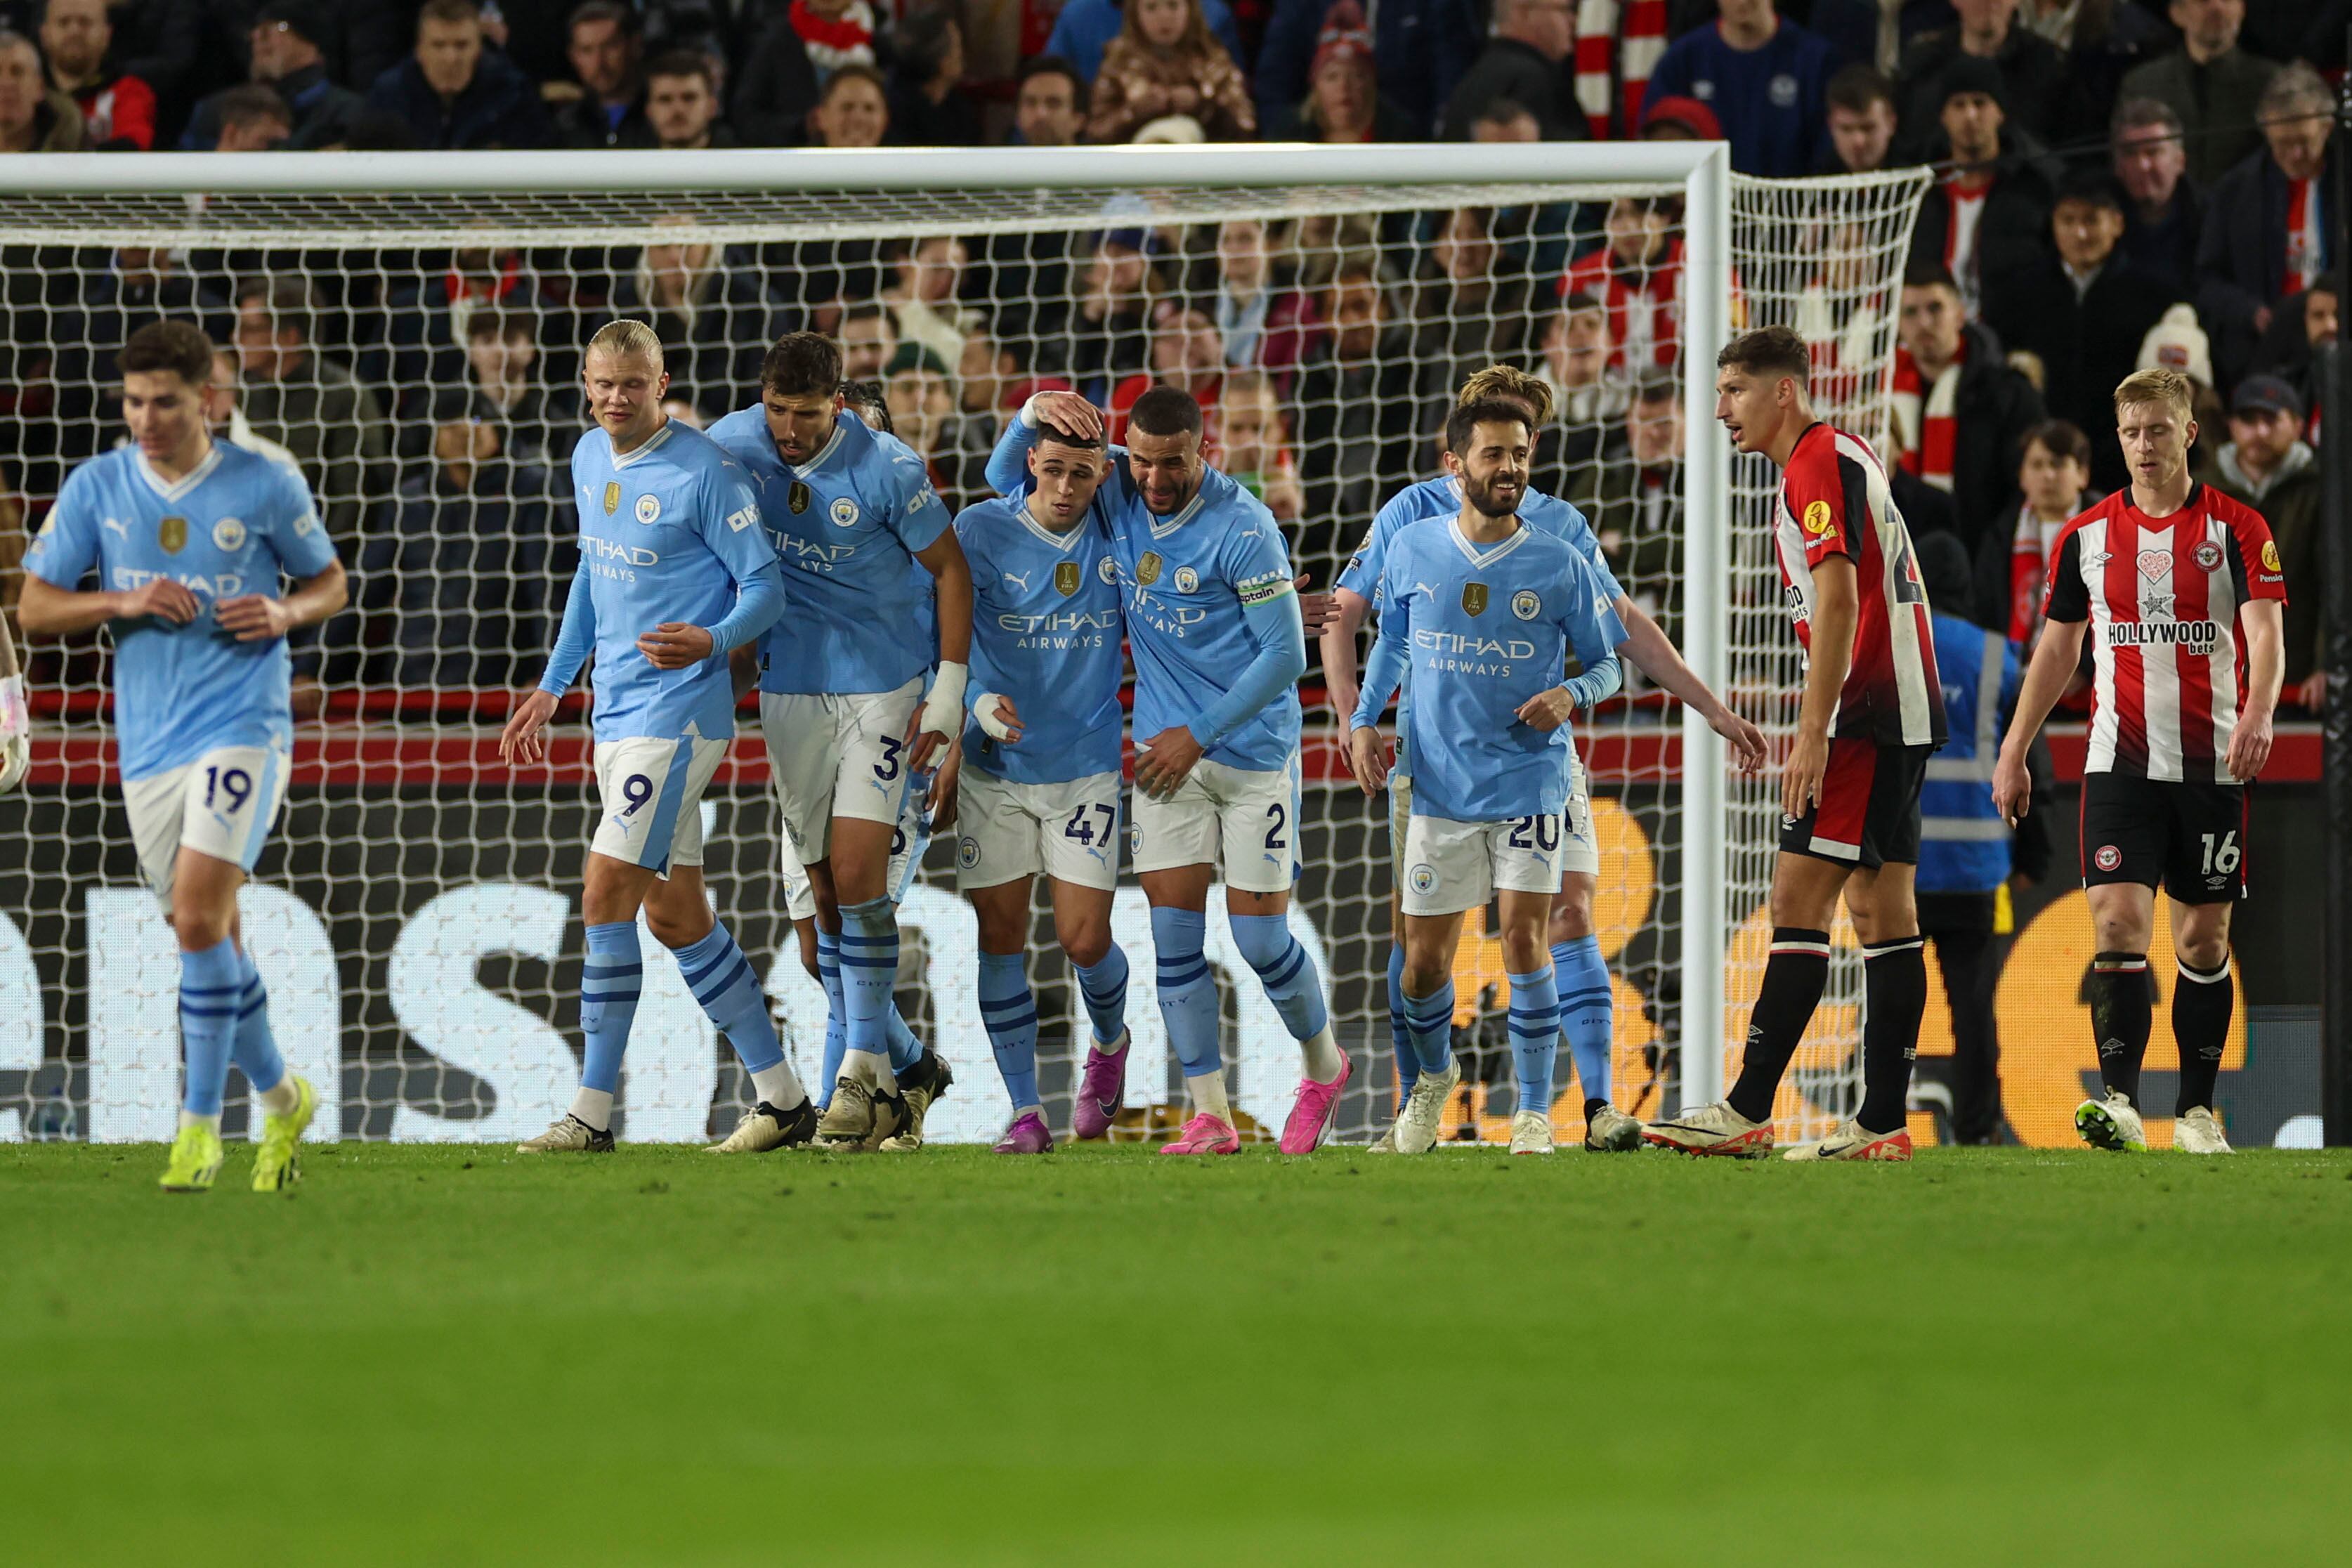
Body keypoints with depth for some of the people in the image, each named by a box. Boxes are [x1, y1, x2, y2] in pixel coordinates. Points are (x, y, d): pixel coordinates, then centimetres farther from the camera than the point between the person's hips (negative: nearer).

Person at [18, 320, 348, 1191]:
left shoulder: (265, 485, -3)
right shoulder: (96, 487, 3)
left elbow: (329, 580, 11)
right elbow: (34, 607, 4)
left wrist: (286, 613, -11)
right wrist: (123, 603, -13)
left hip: (242, 724, -4)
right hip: (148, 742, 4)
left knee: (199, 919, -17)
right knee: (208, 934, 11)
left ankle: (199, 1123, -8)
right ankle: (280, 1096, 31)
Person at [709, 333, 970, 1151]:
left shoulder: (887, 470, -14)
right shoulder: (734, 444, -5)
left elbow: (949, 567, -4)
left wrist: (948, 691, -6)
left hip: (882, 686, -4)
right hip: (789, 687, 4)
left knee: (856, 875, -15)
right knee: (823, 892, 3)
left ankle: (865, 1069, -8)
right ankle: (908, 1067, 15)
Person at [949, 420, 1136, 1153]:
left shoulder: (1118, 528, -3)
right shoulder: (982, 530, -10)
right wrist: (978, 702, -28)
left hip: (1087, 763, 1)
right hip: (997, 766, -1)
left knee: (1084, 940, -4)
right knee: (1001, 934, -1)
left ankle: (1109, 1044, 30)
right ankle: (1025, 1112, 8)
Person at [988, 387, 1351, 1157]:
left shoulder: (1242, 528, -18)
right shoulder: (1119, 493, -2)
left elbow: (1285, 654, -15)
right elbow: (1006, 476, 9)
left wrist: (1198, 735, -16)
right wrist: (1035, 412, -13)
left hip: (1253, 749, -5)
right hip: (1167, 749, 5)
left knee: (1260, 939, -1)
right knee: (1174, 933, -2)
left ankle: (1323, 1066, 26)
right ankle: (1209, 1116, 2)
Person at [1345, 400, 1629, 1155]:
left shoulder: (1560, 566, -3)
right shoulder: (1413, 552, 2)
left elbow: (1605, 664, 6)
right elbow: (1392, 641, 18)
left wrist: (1570, 696, -15)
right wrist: (1364, 721, 7)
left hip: (1532, 782, -2)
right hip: (1440, 785, 2)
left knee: (1524, 938, -12)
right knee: (1425, 959, 5)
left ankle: (1534, 1111, 0)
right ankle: (1434, 1076, 35)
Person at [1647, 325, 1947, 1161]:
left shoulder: (1819, 465, -12)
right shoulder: (1843, 457, 20)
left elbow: (1838, 602, -21)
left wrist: (1814, 733, -24)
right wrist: (1820, 728, 25)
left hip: (1867, 714, -10)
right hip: (1902, 712, 10)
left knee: (1798, 898, -12)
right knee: (1881, 909, 7)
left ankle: (1747, 1111, -15)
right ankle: (1883, 1122, 6)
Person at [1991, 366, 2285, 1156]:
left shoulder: (2237, 529, -2)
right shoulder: (2087, 536, 7)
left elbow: (2265, 633, -13)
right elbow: (2056, 650, 15)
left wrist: (2258, 714, -33)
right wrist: (2012, 755, 13)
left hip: (2211, 764, -1)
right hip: (2120, 762, 1)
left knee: (2203, 941, 4)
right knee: (2118, 924, -14)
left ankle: (2197, 1111, 13)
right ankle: (2119, 1100, -20)